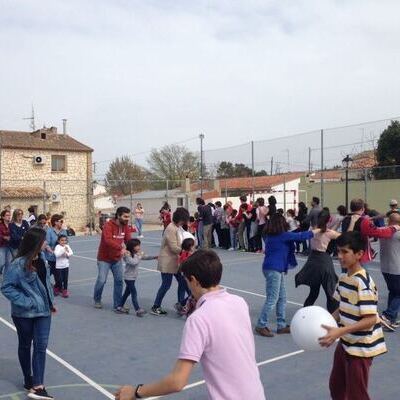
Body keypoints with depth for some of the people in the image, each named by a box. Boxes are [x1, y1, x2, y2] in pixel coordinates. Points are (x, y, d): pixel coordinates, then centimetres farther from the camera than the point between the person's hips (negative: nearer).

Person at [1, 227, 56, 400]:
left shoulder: (41, 258, 0)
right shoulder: (18, 264, -20)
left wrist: (50, 301, 14)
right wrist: (25, 302, -22)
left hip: (43, 310, 5)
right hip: (24, 313, -5)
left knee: (41, 346, -2)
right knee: (25, 345, 15)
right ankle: (28, 380, 32)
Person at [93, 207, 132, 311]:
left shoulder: (125, 226, -2)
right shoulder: (108, 225, -22)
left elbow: (128, 240, -6)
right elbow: (108, 240, -38)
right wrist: (121, 248, -50)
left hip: (117, 259, 5)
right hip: (104, 259, -5)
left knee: (119, 281, 4)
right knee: (101, 280, -1)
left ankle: (117, 304, 15)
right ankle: (97, 300, 26)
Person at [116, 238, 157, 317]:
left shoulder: (137, 254, 7)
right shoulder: (128, 255, -19)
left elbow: (145, 257, 15)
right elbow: (133, 262, -33)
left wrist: (154, 257, 6)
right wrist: (139, 256, -23)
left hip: (133, 277, 9)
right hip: (128, 277, -9)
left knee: (127, 292, 17)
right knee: (134, 293, -9)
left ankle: (120, 307, 28)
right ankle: (138, 310, -7)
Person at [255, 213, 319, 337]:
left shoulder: (270, 235, 10)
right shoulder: (282, 235, -13)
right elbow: (300, 236, -8)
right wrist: (316, 231, 4)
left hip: (277, 269, 9)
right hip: (273, 269, -9)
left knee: (282, 298, 12)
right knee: (272, 299, -4)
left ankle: (282, 325, 18)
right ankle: (261, 326, 2)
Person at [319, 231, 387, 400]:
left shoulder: (363, 283, -24)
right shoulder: (343, 277, 1)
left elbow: (371, 319, -27)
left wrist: (339, 331, -34)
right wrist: (324, 322, -2)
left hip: (360, 348, -8)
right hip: (345, 343, 8)